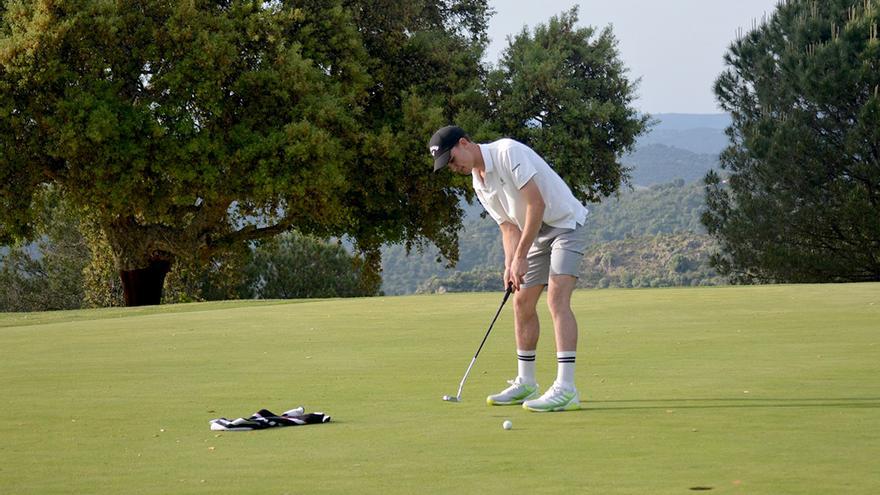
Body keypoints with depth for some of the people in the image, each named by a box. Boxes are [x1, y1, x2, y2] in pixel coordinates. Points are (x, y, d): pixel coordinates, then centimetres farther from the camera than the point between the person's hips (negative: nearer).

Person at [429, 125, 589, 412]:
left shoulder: (508, 152, -21)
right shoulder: (479, 184, 7)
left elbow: (536, 203, -25)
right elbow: (508, 226, 8)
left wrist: (521, 257, -23)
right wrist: (510, 265, -10)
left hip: (566, 224, -9)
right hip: (538, 234, 9)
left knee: (557, 299, -22)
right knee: (522, 302, 10)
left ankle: (566, 389, -28)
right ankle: (525, 383, 22)